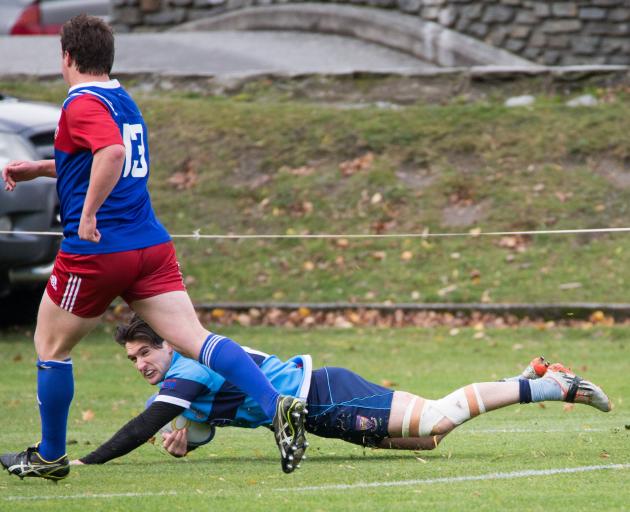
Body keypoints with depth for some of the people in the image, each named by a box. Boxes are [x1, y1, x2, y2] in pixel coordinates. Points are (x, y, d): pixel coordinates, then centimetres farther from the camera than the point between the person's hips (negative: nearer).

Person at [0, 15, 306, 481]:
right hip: (151, 246, 7)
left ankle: (50, 456, 24)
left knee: (51, 349, 14)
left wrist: (88, 215, -24)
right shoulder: (125, 101, 19)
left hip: (96, 249, -7)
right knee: (195, 338, -7)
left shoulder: (82, 103, -9)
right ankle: (278, 407, -27)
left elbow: (112, 153, -29)